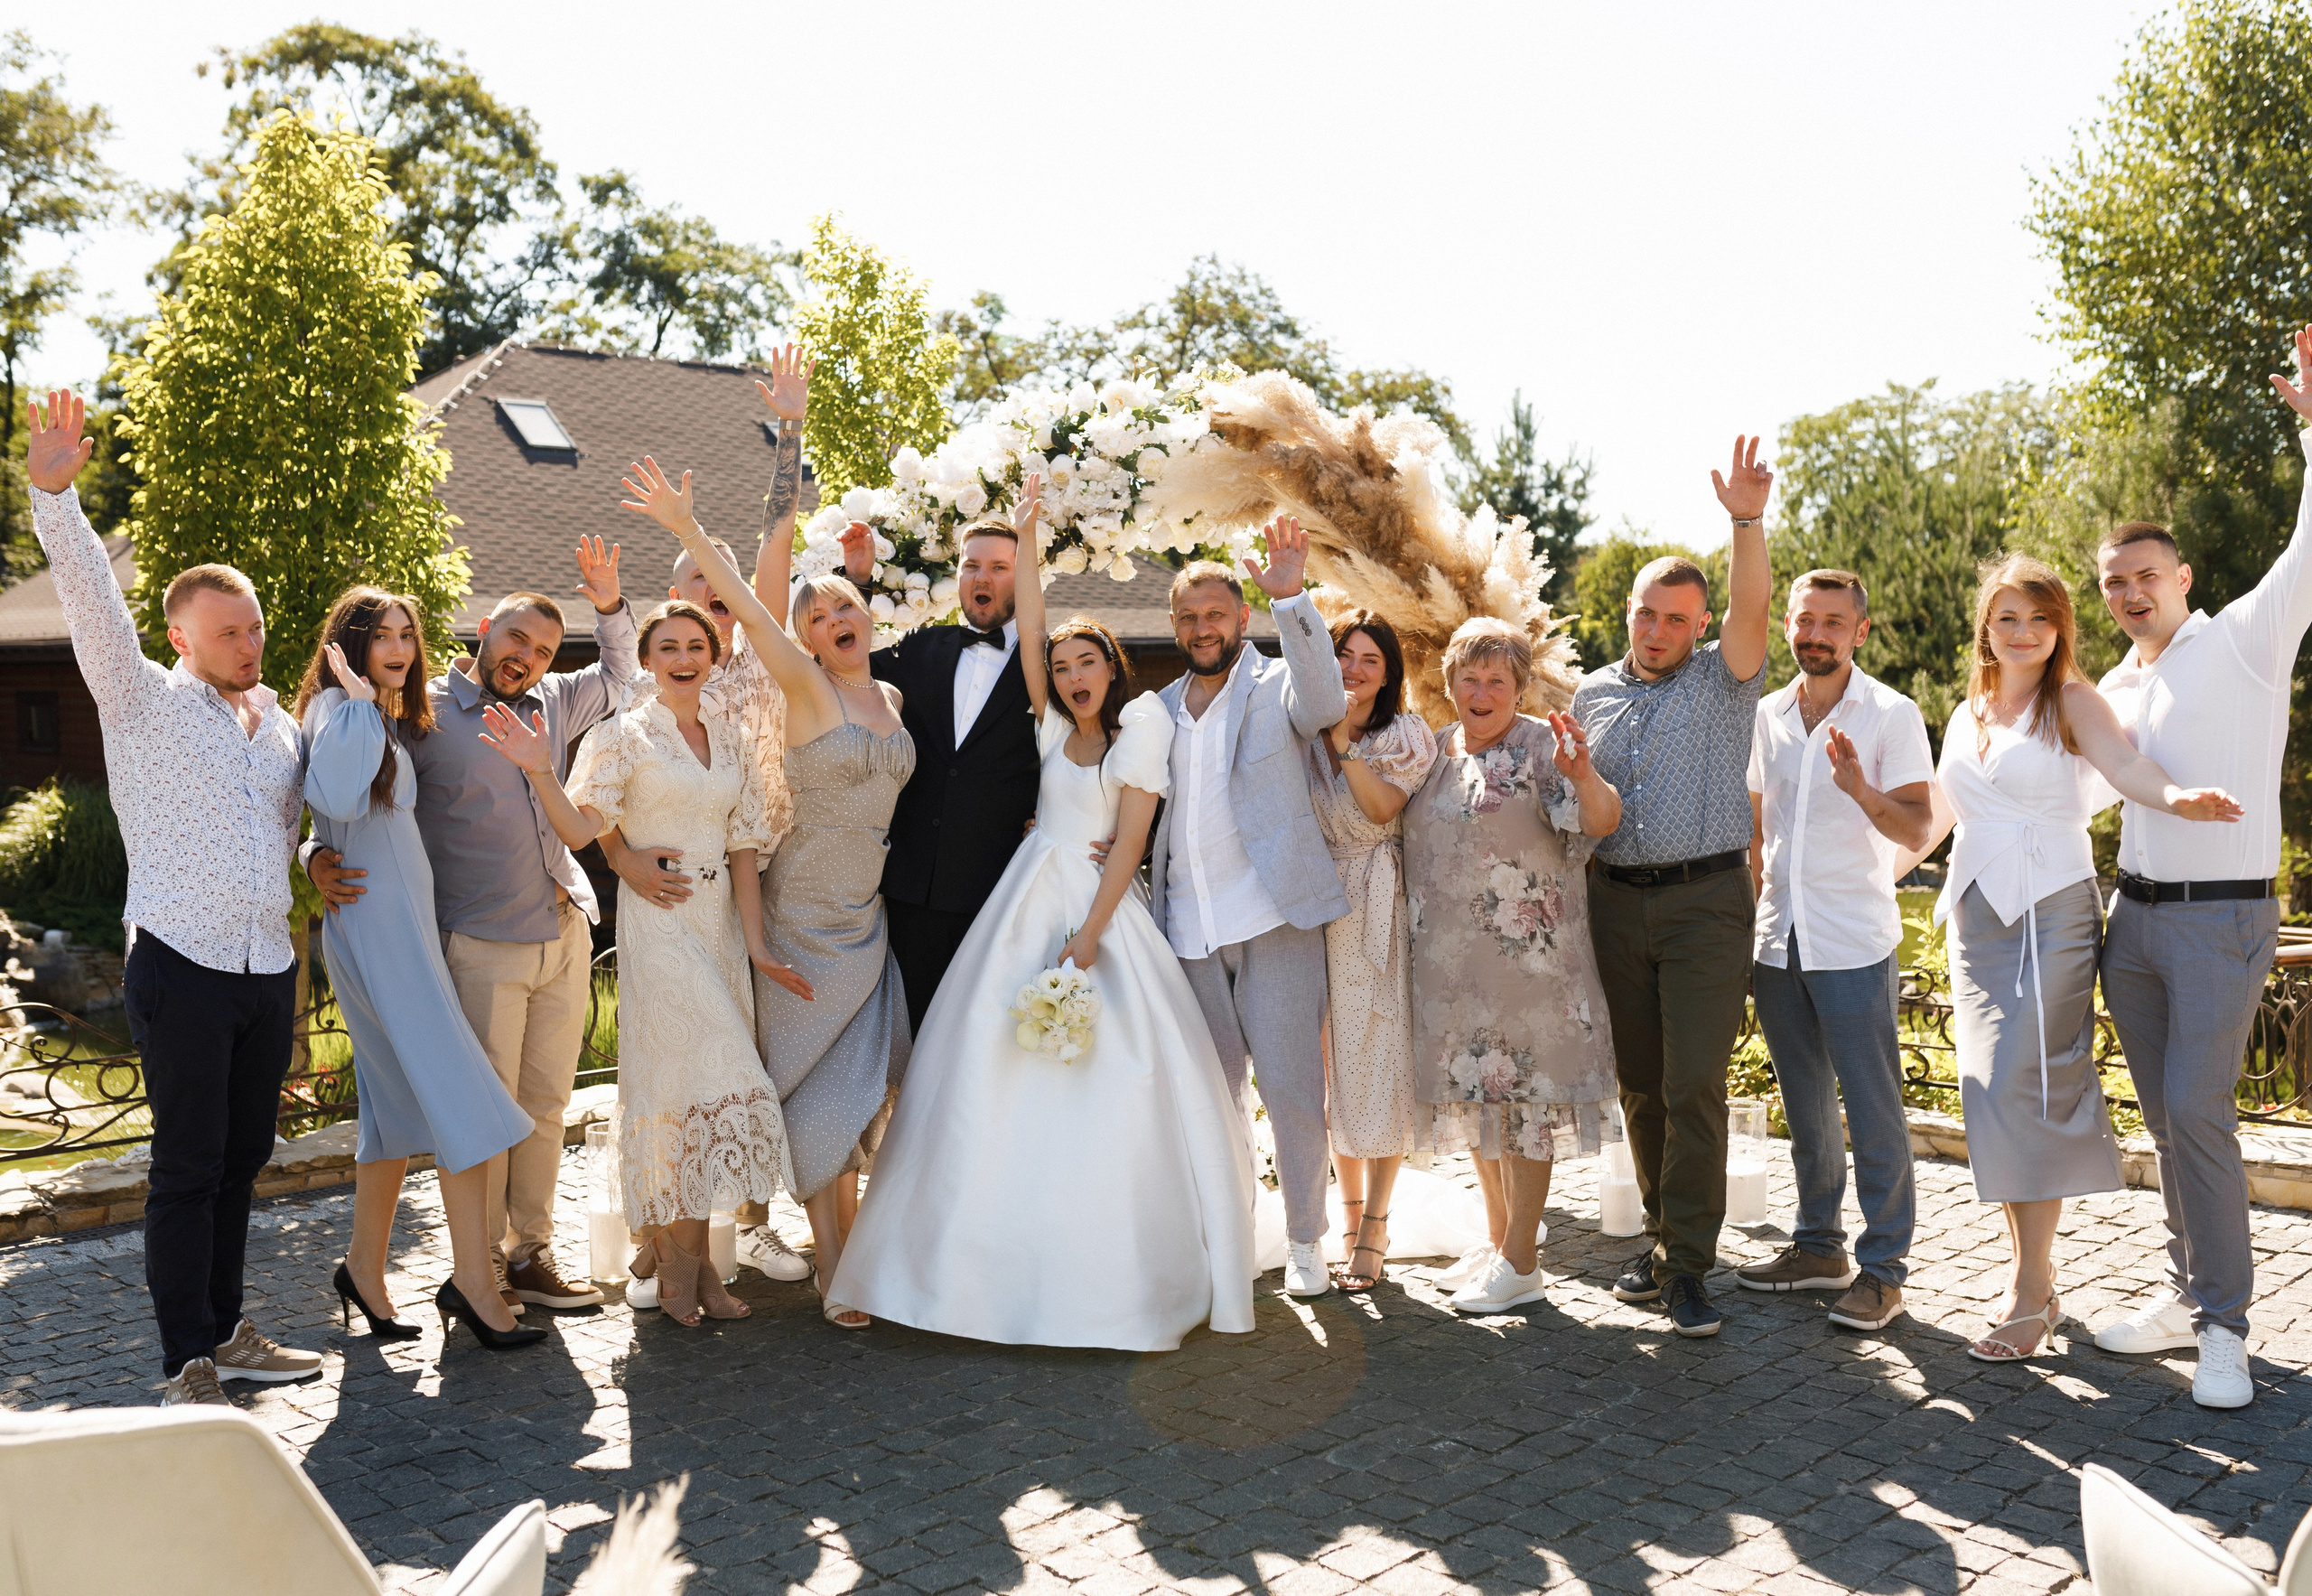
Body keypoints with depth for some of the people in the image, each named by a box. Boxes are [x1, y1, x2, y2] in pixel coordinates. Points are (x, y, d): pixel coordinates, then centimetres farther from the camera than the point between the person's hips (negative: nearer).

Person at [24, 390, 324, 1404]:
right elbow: (93, 604, -16)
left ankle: (224, 1330, 27)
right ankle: (188, 1364, 6)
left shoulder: (281, 728, 15)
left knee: (243, 1157, 13)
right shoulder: (143, 702, -1)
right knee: (189, 1167, -2)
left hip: (269, 969, 6)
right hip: (182, 969, -6)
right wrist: (54, 493, -27)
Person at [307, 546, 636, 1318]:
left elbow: (620, 677, 29)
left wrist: (610, 606, 12)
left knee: (545, 1106, 11)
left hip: (564, 937, 6)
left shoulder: (552, 705, 12)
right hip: (483, 947, -6)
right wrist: (320, 857, -19)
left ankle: (530, 1253, 22)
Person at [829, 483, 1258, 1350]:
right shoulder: (1055, 726, 10)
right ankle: (1018, 1268, 9)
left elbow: (1130, 841, -8)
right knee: (1007, 1084, 1)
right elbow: (1028, 623, 9)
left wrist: (1089, 934, -15)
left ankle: (1111, 1277, 1)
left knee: (1108, 1093, -8)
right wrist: (1026, 531, 12)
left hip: (1100, 907, -5)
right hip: (1026, 904, 5)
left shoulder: (1139, 728, -2)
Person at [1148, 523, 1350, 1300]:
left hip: (1273, 919, -4)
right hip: (1189, 928, 5)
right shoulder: (1160, 710, 16)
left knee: (1291, 1087, -3)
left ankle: (1305, 1241, 12)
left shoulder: (1278, 688, 2)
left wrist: (1291, 599, -30)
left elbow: (1326, 703, -21)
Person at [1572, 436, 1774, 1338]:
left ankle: (1687, 1264, -3)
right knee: (1641, 1085, 9)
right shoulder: (1592, 694, 13)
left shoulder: (1723, 681, 3)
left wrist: (1748, 522, -27)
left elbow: (1749, 610, -16)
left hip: (1706, 901, -4)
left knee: (1695, 1085, -9)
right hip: (1616, 902, 4)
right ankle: (1665, 1235, 22)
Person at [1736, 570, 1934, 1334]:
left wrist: (1859, 788, -29)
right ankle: (1819, 1245, 26)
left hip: (1854, 944, -5)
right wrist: (1748, 912, 15)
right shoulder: (1767, 715, 10)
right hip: (1777, 941, 6)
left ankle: (1882, 1268, 7)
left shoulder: (1892, 715, -5)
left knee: (1873, 1107, -2)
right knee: (1805, 1105, 14)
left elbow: (1918, 829, -11)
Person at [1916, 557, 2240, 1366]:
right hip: (1977, 917, 6)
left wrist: (2175, 796, -41)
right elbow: (1932, 819, 22)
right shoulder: (1966, 715, 14)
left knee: (2026, 1092, -10)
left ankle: (2031, 1296, -2)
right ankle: (2031, 1274, 17)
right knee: (1990, 1095, 5)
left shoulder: (2070, 700, -2)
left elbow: (2122, 761, -22)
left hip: (2050, 912, -6)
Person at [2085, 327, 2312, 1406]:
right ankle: (2190, 1293, 21)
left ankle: (2224, 1327, -3)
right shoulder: (2114, 690, 15)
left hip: (2222, 918, -6)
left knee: (2197, 1112, -13)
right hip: (2134, 915, 6)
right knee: (2165, 1116, 10)